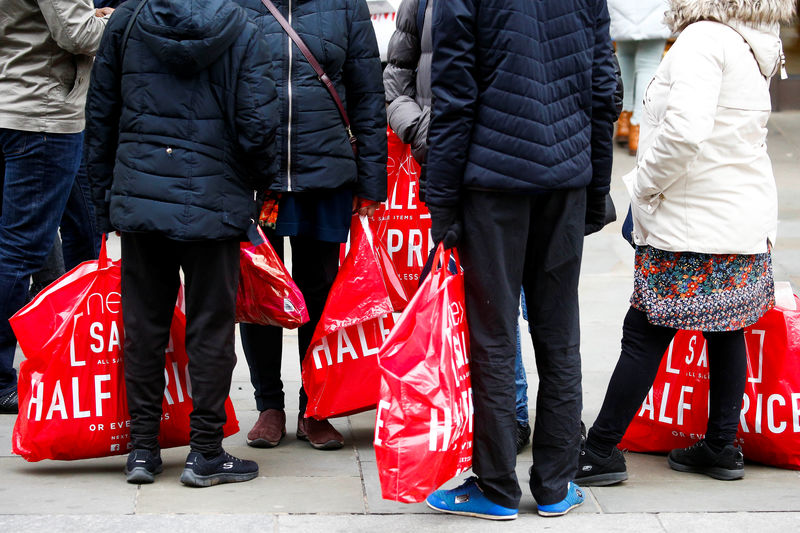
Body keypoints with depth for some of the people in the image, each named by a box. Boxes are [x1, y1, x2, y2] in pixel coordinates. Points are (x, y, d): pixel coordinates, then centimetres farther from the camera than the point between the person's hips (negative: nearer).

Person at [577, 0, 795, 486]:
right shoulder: (754, 47, 10)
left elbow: (685, 128, -30)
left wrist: (644, 187, -15)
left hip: (693, 225, -9)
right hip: (749, 223, 9)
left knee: (645, 337, -2)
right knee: (727, 332, 15)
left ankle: (601, 451, 4)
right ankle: (722, 447, 23)